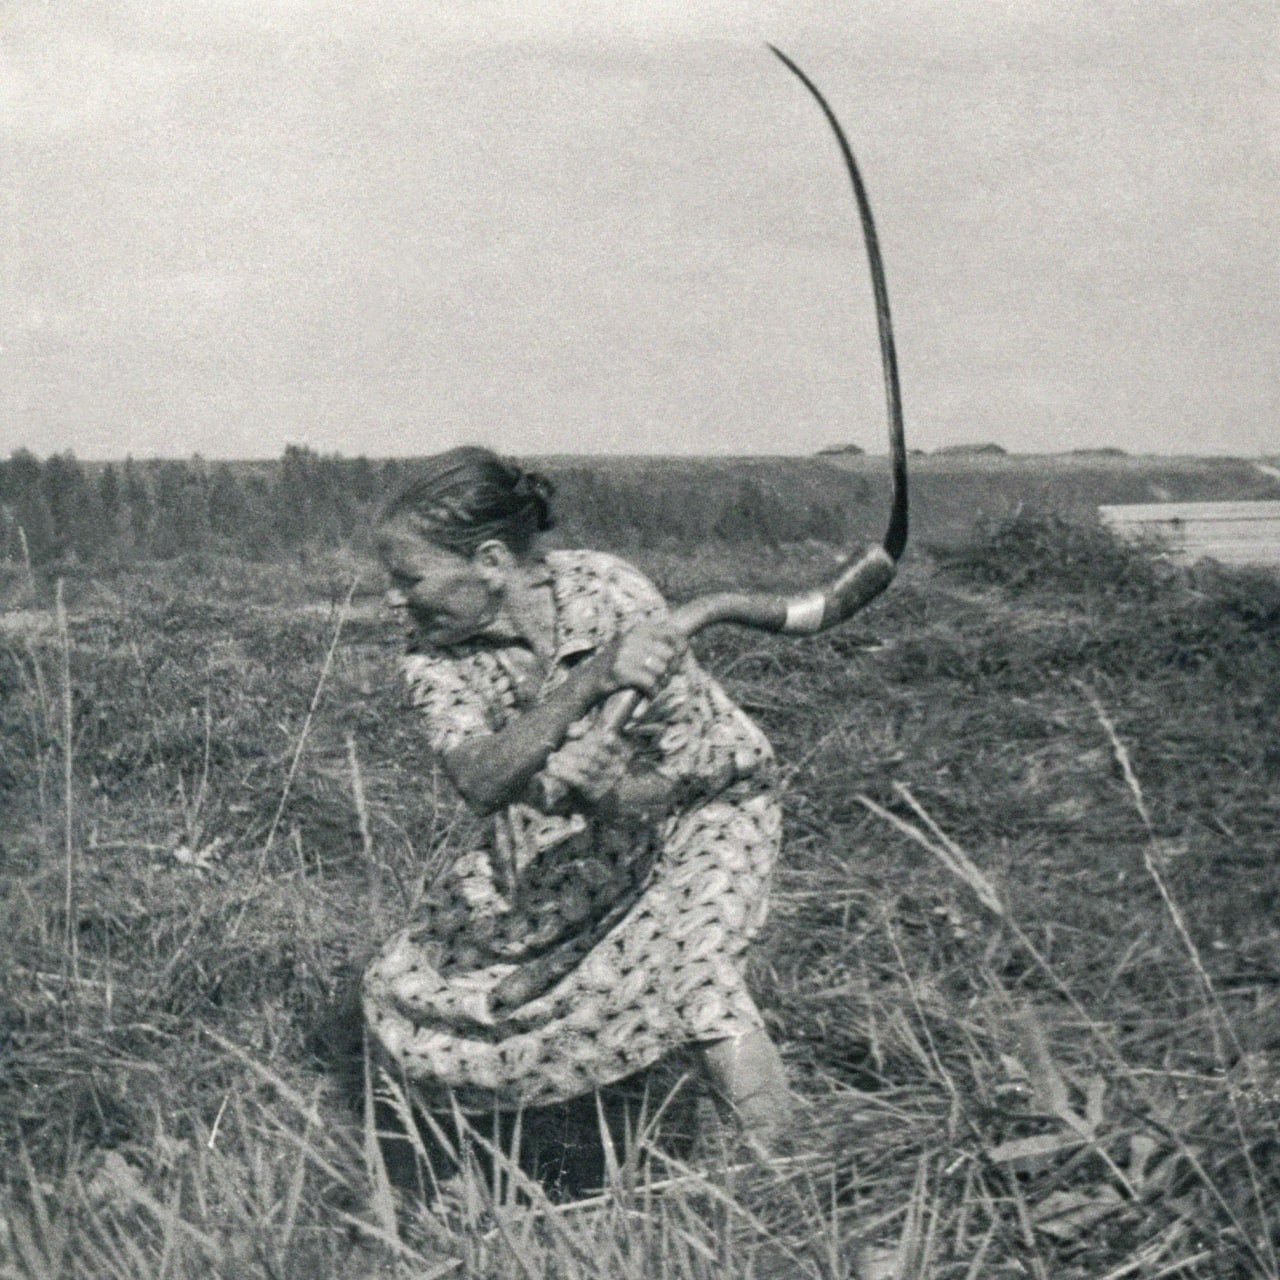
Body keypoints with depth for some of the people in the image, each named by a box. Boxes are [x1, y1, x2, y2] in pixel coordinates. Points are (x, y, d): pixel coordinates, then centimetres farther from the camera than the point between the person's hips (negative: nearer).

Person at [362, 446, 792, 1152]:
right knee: (405, 992, 0)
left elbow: (683, 771, -24)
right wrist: (590, 682, -50)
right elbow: (481, 784, -36)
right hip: (564, 851, 5)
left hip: (702, 811, -4)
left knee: (684, 965, -32)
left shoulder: (612, 596, -27)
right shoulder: (436, 657, -18)